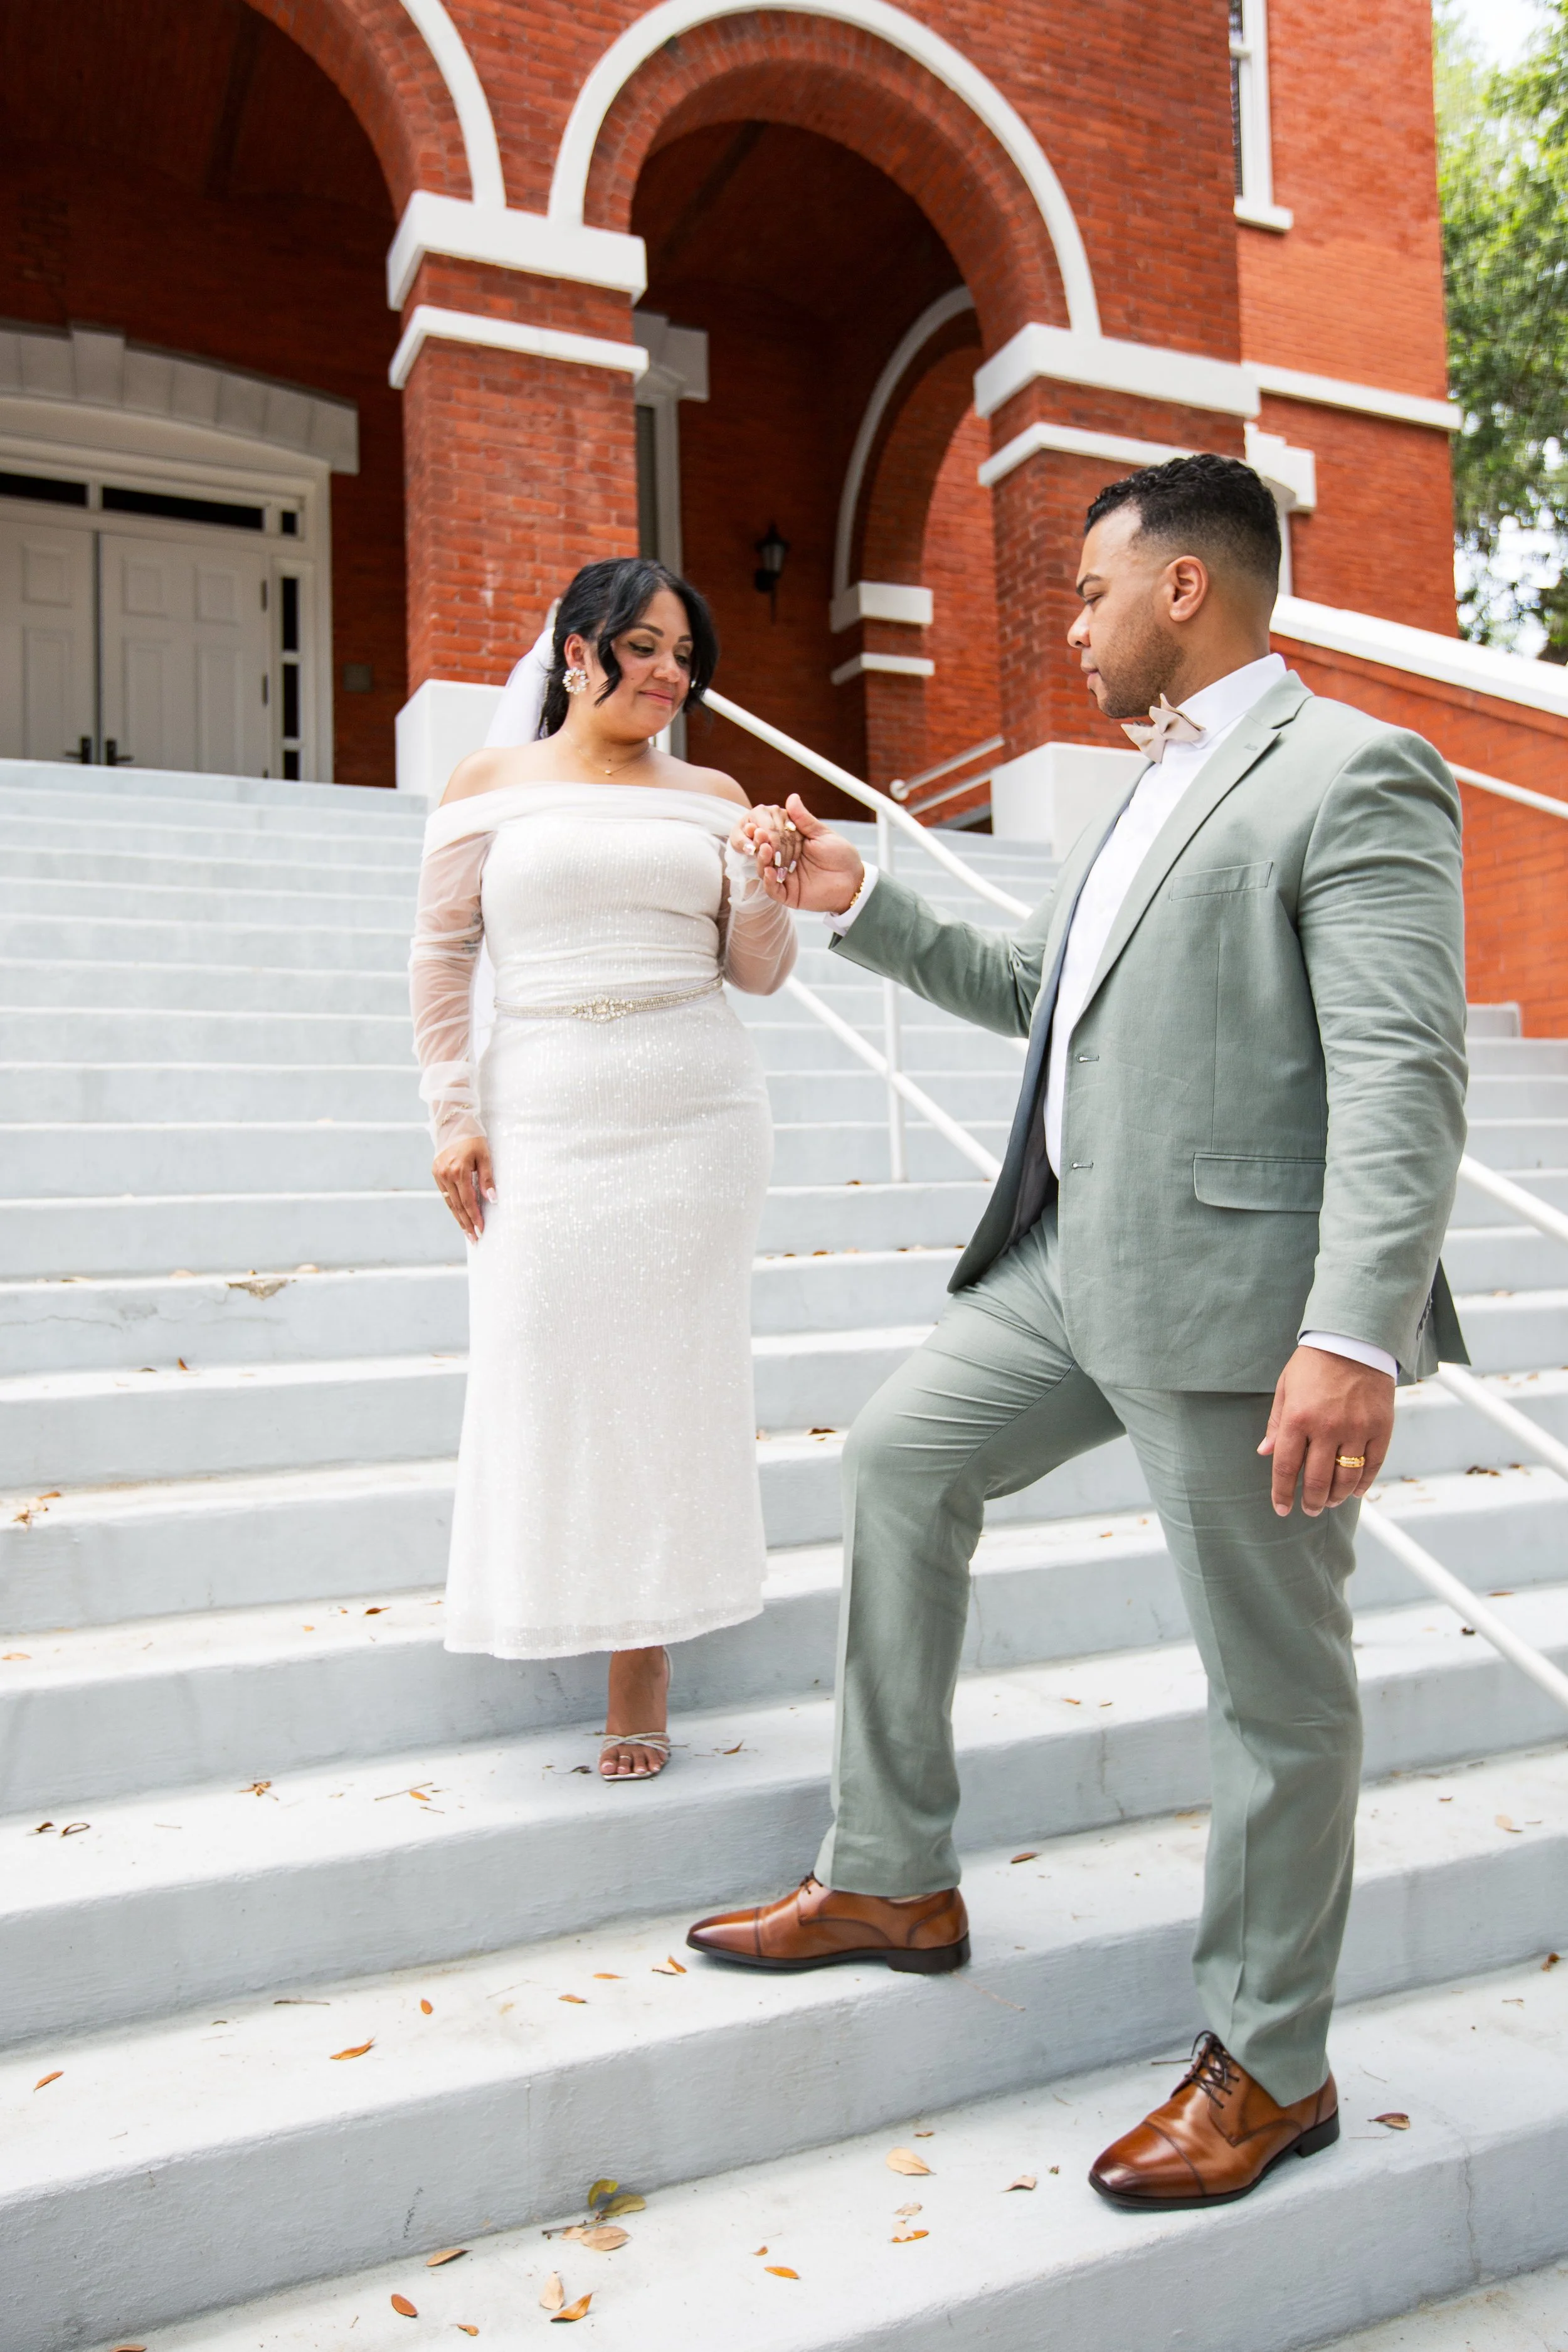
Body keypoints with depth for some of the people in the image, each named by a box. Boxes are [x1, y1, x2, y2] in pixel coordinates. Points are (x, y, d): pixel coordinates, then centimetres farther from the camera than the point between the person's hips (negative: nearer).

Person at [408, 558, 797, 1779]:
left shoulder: (713, 795, 12)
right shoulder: (493, 783, 8)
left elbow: (755, 972, 12)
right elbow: (442, 955, 7)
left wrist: (768, 882, -7)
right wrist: (451, 1111, -1)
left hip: (696, 1113, 1)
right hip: (540, 1114, -1)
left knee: (668, 1369, 1)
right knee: (542, 1367, -1)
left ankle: (645, 1665, 12)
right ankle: (561, 1602, 25)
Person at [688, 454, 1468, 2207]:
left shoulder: (1351, 775, -10)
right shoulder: (1155, 792, 20)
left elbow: (1403, 1077, -20)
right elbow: (1033, 995, 27)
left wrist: (1355, 1337, -28)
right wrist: (859, 907, 21)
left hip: (1239, 1291, -9)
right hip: (1078, 1260, 10)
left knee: (1274, 1683, 4)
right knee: (900, 1460, 11)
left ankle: (1269, 2064, 25)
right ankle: (892, 1882, 25)